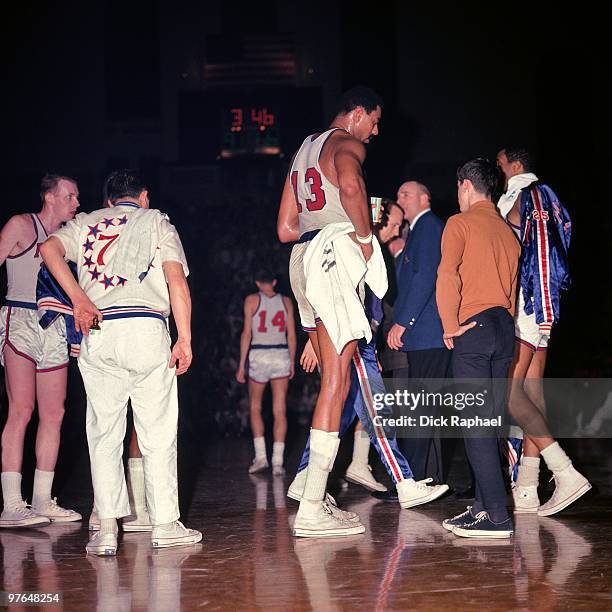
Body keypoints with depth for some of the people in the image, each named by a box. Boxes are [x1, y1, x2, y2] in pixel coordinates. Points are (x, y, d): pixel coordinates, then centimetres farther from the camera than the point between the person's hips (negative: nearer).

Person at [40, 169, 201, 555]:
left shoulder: (86, 223, 20)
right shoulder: (158, 222, 15)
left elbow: (50, 248, -2)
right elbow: (177, 281, 1)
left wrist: (79, 299, -7)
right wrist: (185, 339, -2)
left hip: (98, 332, 2)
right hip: (147, 328, -2)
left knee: (104, 433, 6)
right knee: (158, 432, 4)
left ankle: (107, 526, 0)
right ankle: (166, 523, 5)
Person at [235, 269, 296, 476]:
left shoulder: (251, 300, -1)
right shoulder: (286, 301, 7)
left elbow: (246, 333, -4)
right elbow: (291, 335, 7)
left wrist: (241, 365, -1)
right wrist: (292, 362, 15)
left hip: (259, 356, -2)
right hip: (281, 356, 2)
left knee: (255, 408, 14)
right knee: (280, 411, 2)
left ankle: (260, 457, 4)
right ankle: (277, 462, -2)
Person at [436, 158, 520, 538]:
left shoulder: (460, 223, -3)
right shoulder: (508, 232, 20)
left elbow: (447, 277, -17)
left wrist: (450, 327, -10)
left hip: (473, 328, -8)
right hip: (505, 328, 8)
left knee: (476, 422, -9)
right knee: (490, 421, 11)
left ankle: (497, 518, -14)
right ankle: (484, 507, 14)